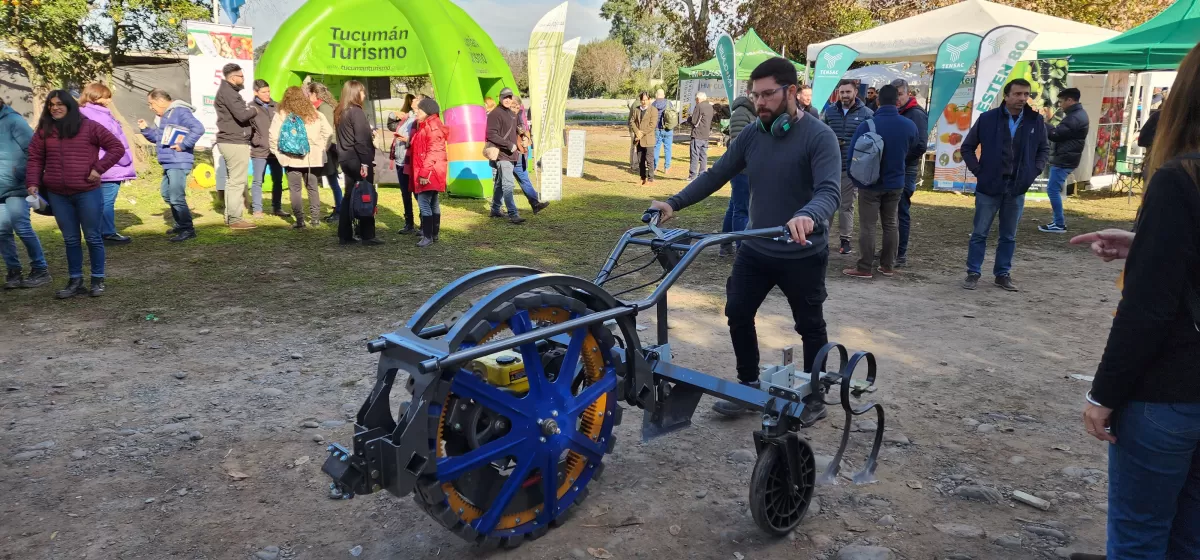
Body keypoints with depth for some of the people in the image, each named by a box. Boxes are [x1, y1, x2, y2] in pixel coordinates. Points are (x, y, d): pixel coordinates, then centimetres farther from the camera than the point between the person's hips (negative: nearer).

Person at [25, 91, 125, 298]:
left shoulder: (89, 127, -2)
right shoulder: (44, 131, 8)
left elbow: (117, 148, -1)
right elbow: (35, 159, 9)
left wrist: (99, 168, -9)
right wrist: (33, 183, -5)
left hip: (88, 193, -3)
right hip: (57, 195, 4)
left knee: (92, 237, 4)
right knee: (70, 239, 11)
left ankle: (98, 280, 14)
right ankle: (75, 281, 18)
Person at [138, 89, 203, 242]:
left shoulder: (180, 112, -13)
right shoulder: (164, 116, 18)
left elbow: (198, 128, -26)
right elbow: (158, 138, 27)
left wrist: (183, 145, -23)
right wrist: (146, 129, 11)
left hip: (179, 163, -11)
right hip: (168, 164, 11)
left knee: (176, 197, -13)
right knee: (166, 194, 20)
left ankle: (187, 229, -5)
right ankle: (181, 224, 31)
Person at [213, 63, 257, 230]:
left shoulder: (226, 91, 19)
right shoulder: (228, 92, -14)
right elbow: (242, 115, -22)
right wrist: (254, 111, -4)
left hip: (230, 141, 11)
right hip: (235, 143, -11)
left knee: (231, 180, 16)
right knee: (237, 181, -8)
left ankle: (230, 215, 23)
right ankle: (235, 219, -7)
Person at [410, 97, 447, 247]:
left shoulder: (432, 126, -13)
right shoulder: (426, 126, 19)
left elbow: (433, 151, -21)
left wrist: (424, 173, -24)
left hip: (430, 172, -11)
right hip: (430, 172, 11)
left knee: (424, 203, -14)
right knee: (433, 203, 13)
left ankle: (428, 236, -14)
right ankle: (434, 234, 20)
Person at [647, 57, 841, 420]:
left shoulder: (819, 136, -16)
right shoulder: (751, 135, 0)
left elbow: (829, 191, -29)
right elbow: (716, 176, 3)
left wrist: (808, 216, -51)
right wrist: (674, 203, -9)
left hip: (803, 255, -5)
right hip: (756, 249, 5)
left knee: (810, 326, 10)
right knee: (738, 314, 6)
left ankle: (814, 397, 28)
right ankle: (749, 386, 25)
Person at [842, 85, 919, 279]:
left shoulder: (867, 125, -17)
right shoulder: (910, 126, -4)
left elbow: (853, 154, -12)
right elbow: (909, 152, 10)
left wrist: (856, 179, 4)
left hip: (870, 184, -4)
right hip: (895, 183, 4)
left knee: (867, 226, 0)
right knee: (891, 224, 13)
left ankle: (864, 268, 1)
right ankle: (888, 266, 18)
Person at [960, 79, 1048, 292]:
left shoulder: (1036, 121, 2)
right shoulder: (988, 119, -6)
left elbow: (1044, 149, 17)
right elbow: (967, 147, 3)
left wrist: (1034, 171, 5)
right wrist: (978, 170, -4)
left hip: (1017, 189, 3)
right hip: (989, 187, -2)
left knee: (1009, 236, 10)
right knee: (980, 233, 3)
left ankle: (1003, 274, 20)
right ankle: (973, 273, 11)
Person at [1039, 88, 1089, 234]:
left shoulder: (1073, 118, -19)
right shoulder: (1079, 114, 16)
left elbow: (1055, 135, -18)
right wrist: (1046, 126, 3)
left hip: (1063, 160, -11)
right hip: (1066, 159, 11)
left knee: (1053, 190, -8)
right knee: (1054, 190, 16)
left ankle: (1059, 224, -5)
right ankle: (1059, 221, 21)